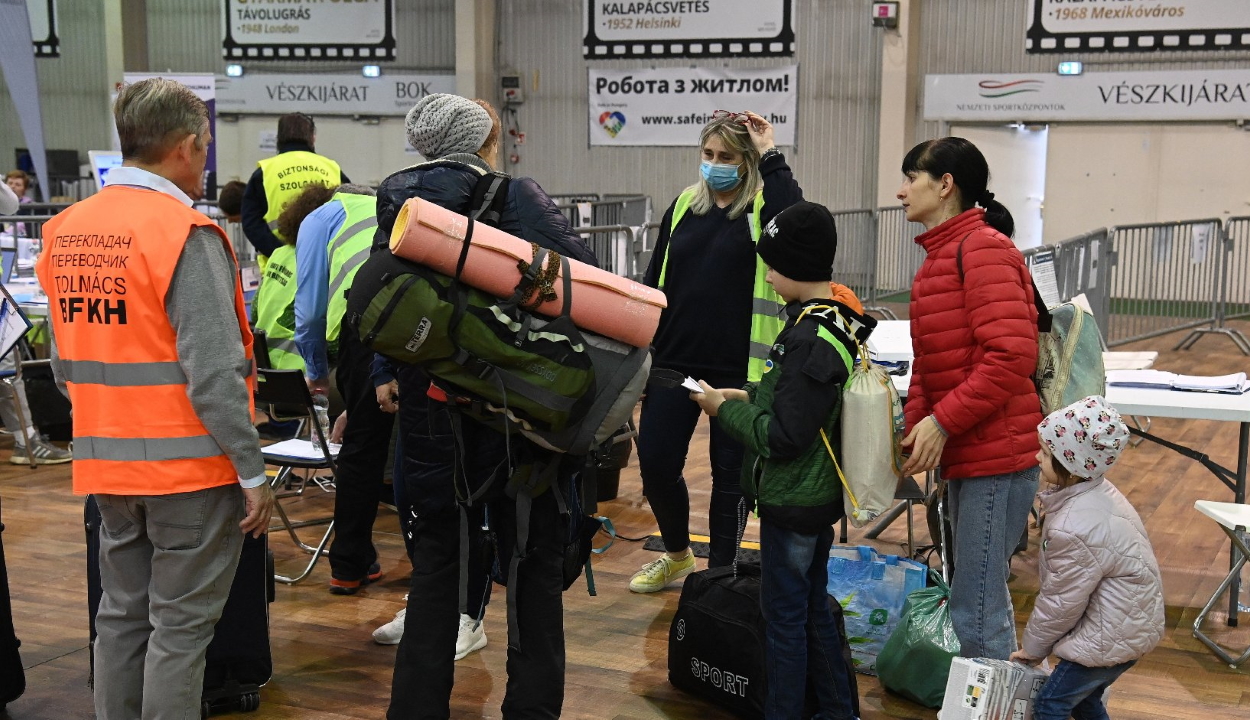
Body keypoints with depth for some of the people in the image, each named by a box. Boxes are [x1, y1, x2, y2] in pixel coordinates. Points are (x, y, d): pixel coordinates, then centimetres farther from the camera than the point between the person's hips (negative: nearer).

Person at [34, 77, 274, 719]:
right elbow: (212, 372, -20)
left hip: (104, 464, 7)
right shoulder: (185, 233, -16)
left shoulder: (65, 230, 6)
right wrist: (253, 472, -15)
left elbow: (64, 362, 12)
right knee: (180, 627, 3)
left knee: (122, 616, 17)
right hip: (188, 464, -7)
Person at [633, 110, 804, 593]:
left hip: (738, 367, -4)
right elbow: (654, 281, 13)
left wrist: (771, 157, -20)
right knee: (656, 465, 5)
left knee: (729, 472, 8)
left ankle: (719, 574, 25)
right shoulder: (684, 206, 9)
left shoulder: (763, 209, -4)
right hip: (674, 360, 4)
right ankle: (677, 557, 31)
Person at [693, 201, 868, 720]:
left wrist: (724, 409, -13)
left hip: (792, 501, -10)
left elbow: (782, 438, -25)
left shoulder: (810, 338, -26)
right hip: (819, 494, 10)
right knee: (814, 606, 20)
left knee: (784, 614, 3)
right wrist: (748, 395, 7)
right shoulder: (838, 320, 4)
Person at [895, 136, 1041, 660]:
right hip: (964, 455, 10)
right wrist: (914, 427, 4)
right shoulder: (940, 255, 17)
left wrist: (942, 422, -18)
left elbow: (1011, 356, -22)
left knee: (976, 611, -8)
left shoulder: (983, 248, -12)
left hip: (996, 455, -10)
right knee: (984, 598, 19)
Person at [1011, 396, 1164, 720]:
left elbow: (1061, 602, -19)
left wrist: (1032, 647, -2)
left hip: (1114, 634, -10)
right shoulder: (1096, 491, 0)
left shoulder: (1074, 529, -31)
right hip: (1130, 621, 10)